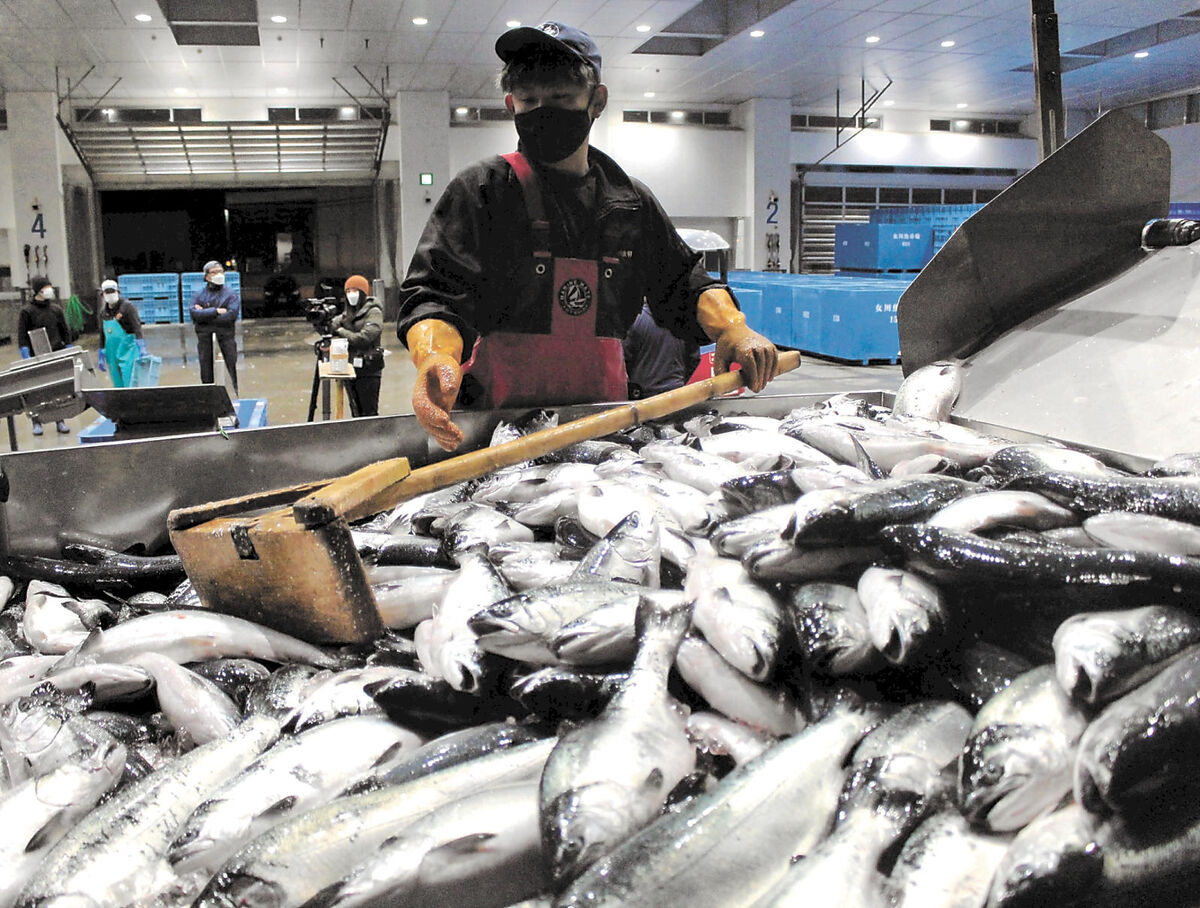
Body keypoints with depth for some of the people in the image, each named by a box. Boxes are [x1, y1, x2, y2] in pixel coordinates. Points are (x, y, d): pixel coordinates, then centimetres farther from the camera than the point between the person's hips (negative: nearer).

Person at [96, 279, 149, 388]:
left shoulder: (127, 306, -8)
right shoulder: (103, 312, 11)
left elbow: (137, 328, -18)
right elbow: (102, 334, 18)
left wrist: (141, 348, -29)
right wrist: (101, 356, 17)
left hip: (127, 349, -6)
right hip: (112, 353, 6)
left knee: (129, 382, -14)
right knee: (118, 384, 7)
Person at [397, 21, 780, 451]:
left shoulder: (631, 201, 16)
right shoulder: (480, 191, 3)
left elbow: (680, 284, 25)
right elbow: (434, 294, -7)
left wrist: (731, 328, 2)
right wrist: (436, 358, -31)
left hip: (603, 421, 4)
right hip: (495, 424, -4)